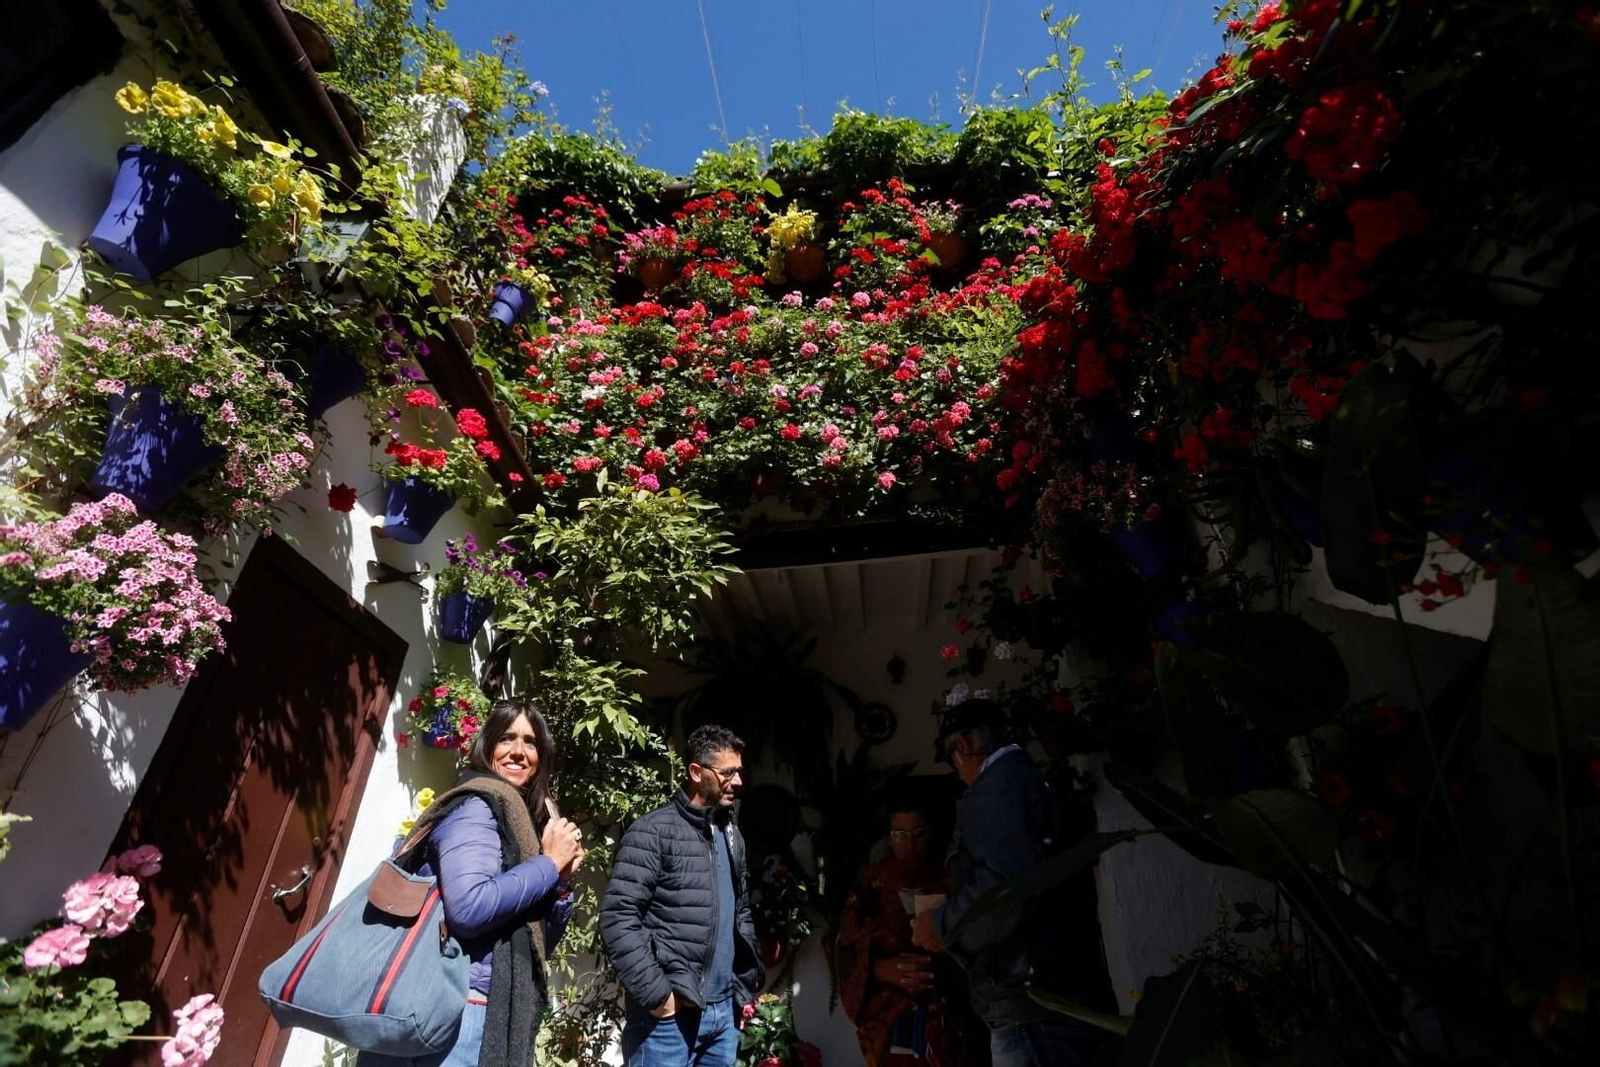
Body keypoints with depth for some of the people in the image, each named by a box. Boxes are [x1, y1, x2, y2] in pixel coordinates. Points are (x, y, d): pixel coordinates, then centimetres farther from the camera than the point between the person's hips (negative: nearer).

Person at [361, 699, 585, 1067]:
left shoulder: (524, 820, 14)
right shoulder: (478, 805, -11)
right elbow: (468, 907, -27)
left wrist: (562, 878, -1)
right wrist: (550, 863, -15)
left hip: (498, 1016, 9)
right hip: (455, 1011, -8)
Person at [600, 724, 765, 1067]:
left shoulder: (732, 835, 11)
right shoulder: (654, 832, -11)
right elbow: (617, 917, -15)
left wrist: (751, 976, 11)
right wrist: (656, 993, -16)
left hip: (724, 1010, 7)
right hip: (670, 1013, -6)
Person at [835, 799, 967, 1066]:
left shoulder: (947, 884, 2)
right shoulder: (870, 885, 1)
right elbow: (846, 951, -4)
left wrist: (940, 969, -22)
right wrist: (882, 969, -22)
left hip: (941, 1015, 1)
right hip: (886, 1016, 0)